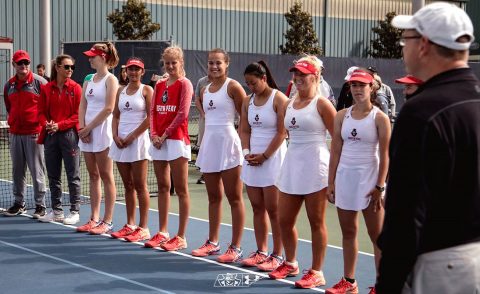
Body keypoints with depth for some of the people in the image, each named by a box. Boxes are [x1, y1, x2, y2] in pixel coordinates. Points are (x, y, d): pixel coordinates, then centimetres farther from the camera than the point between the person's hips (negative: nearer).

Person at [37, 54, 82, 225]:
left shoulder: (75, 88, -2)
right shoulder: (47, 89, 7)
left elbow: (78, 114, -7)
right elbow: (41, 112, 8)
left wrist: (60, 125, -15)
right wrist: (46, 124, -12)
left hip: (69, 134, -4)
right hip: (50, 135, 4)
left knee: (73, 175, 0)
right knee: (53, 176, 10)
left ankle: (75, 212, 8)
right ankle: (57, 211, 20)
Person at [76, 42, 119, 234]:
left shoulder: (110, 80, -6)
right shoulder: (88, 81, 15)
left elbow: (108, 108, -14)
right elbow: (82, 107, 12)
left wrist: (89, 127, -12)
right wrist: (82, 128, -4)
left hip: (103, 131, -7)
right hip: (87, 133, 7)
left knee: (106, 177, -2)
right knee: (93, 176, 10)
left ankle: (107, 222, 2)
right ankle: (94, 219, 16)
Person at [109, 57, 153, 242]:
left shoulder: (146, 90, -2)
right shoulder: (120, 91, 14)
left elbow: (150, 117, -10)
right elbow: (116, 116, 14)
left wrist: (132, 136, -12)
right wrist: (116, 136, -2)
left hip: (138, 140, -6)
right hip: (120, 141, 6)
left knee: (139, 186, -4)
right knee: (128, 185, 10)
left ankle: (143, 228, 0)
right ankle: (130, 225, 16)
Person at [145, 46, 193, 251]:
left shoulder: (184, 84, -4)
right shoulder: (159, 85, 15)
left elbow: (182, 114, -12)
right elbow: (153, 112, 13)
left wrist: (165, 135, -12)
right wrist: (154, 134, -2)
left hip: (176, 139, -7)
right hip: (158, 140, 7)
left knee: (181, 189, -3)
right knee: (162, 187, 11)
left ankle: (181, 237, -1)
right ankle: (162, 233, 19)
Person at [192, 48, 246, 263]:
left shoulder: (232, 86, -7)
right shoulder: (205, 91, 13)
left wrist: (244, 142, -9)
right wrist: (206, 140, 16)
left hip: (228, 143, -7)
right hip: (209, 143, 7)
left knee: (234, 198, -1)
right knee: (213, 197, 14)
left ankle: (235, 248, 4)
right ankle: (212, 243, 25)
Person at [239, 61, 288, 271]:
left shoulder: (279, 99, -8)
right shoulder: (248, 101, 11)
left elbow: (282, 132, -11)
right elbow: (244, 130, 13)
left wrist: (264, 156, -11)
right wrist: (247, 152, -3)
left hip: (272, 159, -6)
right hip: (252, 159, 6)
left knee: (273, 209, -2)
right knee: (257, 207, 9)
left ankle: (277, 256, 5)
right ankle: (261, 252, 18)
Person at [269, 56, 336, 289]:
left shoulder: (321, 104, -7)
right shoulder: (289, 104, 12)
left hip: (314, 166, -7)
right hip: (292, 165, 7)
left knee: (316, 222, 2)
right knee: (284, 219, 10)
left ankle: (316, 272, 12)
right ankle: (290, 263, 30)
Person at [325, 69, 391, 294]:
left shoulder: (380, 118, -5)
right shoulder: (342, 116, 7)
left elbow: (384, 155, -7)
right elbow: (335, 151, 8)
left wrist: (379, 187, -12)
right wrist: (331, 182, 4)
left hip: (369, 178, -4)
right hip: (344, 177, 4)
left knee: (377, 235, 3)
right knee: (348, 232, 11)